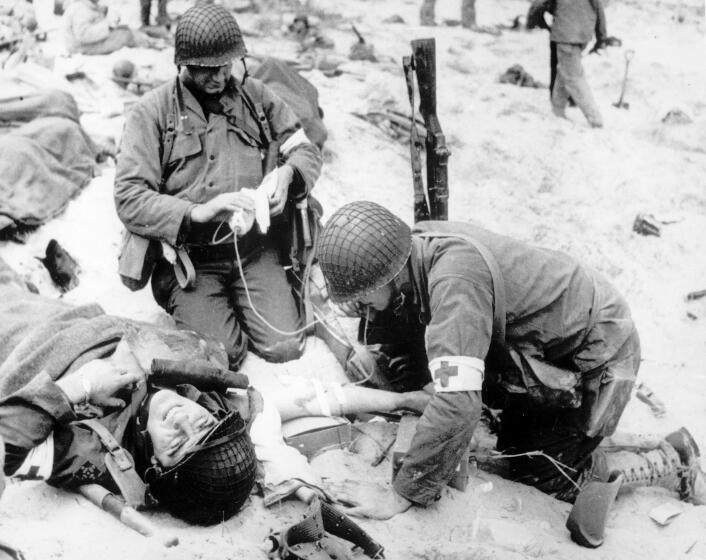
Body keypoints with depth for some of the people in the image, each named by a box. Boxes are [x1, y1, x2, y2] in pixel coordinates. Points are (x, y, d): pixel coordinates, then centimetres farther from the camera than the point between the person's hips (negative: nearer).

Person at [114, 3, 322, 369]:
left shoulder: (254, 96, 8)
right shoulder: (152, 112, -5)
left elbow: (307, 151, 11)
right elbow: (129, 200, -12)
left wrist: (287, 173, -13)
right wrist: (197, 212, -27)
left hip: (253, 247, 3)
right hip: (190, 257, -3)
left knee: (285, 347, -11)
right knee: (221, 353, -18)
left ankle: (239, 301, 21)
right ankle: (186, 304, 16)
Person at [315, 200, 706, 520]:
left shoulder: (454, 276, -39)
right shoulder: (410, 251, -13)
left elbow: (456, 404, -45)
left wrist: (402, 495, -38)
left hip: (595, 352, -8)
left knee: (540, 477, 2)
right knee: (515, 448, 20)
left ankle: (669, 464, 15)